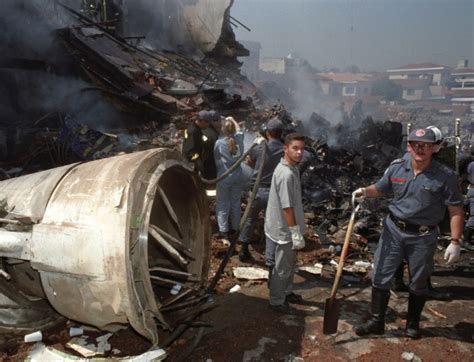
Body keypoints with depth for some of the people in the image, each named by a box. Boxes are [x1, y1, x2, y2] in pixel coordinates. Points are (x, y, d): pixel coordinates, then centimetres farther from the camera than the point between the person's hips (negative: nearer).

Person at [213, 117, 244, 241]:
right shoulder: (239, 139, -7)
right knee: (235, 202, 18)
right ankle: (235, 227, 31)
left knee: (223, 204, 9)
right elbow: (239, 130, 18)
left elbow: (216, 160, -4)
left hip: (224, 177, -4)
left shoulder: (219, 143, -17)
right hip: (237, 176, 4)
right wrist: (232, 120, 32)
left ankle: (224, 230, 16)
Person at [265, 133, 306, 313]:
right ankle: (276, 301, 23)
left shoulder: (291, 169, 7)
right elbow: (287, 207, -26)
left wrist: (296, 231, 21)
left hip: (286, 227, 10)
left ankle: (287, 292, 42)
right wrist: (296, 233, -21)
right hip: (285, 229, -10)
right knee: (282, 267, 6)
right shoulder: (286, 174, -26)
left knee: (290, 263, 24)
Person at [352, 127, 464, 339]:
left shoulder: (445, 176, -11)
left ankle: (413, 324, 35)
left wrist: (455, 242, -11)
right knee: (381, 277, 5)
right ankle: (377, 322, 20)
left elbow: (455, 210, -7)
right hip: (394, 229, 2)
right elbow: (379, 189, 10)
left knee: (418, 284, 14)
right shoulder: (397, 167, -3)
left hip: (423, 236, -2)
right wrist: (365, 191, -12)